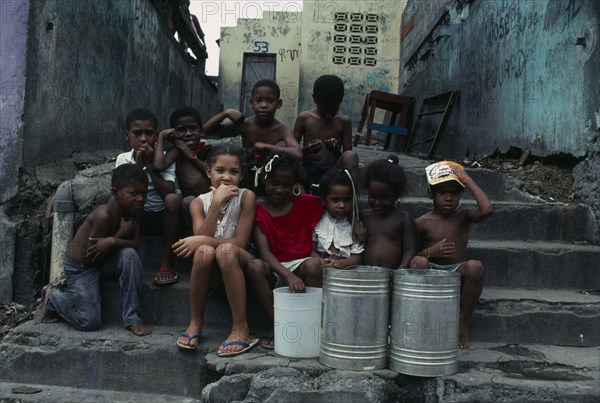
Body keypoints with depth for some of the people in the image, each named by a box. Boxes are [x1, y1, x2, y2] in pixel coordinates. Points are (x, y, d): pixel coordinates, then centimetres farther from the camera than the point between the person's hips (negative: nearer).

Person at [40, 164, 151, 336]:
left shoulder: (130, 210, -9)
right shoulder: (103, 215, -30)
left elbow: (135, 243, -14)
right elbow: (91, 254, -24)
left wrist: (112, 241, -32)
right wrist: (121, 233, -26)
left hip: (103, 261, 6)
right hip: (80, 266, -6)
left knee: (129, 255, -26)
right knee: (89, 322, -10)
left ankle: (132, 317, -17)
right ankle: (53, 295, 19)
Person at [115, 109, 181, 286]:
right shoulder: (123, 159, -3)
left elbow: (168, 192, -21)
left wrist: (149, 165, -22)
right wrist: (138, 165, -20)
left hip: (164, 217, -1)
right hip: (137, 217, 1)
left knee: (173, 199, -33)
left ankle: (166, 262, -26)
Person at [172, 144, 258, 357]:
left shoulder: (246, 197, -8)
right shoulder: (199, 202, -1)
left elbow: (240, 242, -14)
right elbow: (202, 237, -17)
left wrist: (203, 240, -21)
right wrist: (217, 202, -24)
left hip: (237, 263, -2)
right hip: (211, 270, 2)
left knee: (226, 250, -35)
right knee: (204, 251, -32)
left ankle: (241, 327, -27)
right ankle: (196, 323, -13)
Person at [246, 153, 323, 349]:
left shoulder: (305, 204, 3)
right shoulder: (259, 212, -1)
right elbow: (264, 251, -13)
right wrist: (288, 275, -29)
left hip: (300, 265, 0)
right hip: (273, 269, 0)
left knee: (314, 263, -33)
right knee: (255, 266, -32)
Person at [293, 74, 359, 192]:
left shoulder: (344, 121, 3)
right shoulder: (304, 118, 3)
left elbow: (348, 159, 3)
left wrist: (336, 152, -20)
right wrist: (306, 151, -19)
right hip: (308, 173, 0)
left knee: (351, 155, -31)